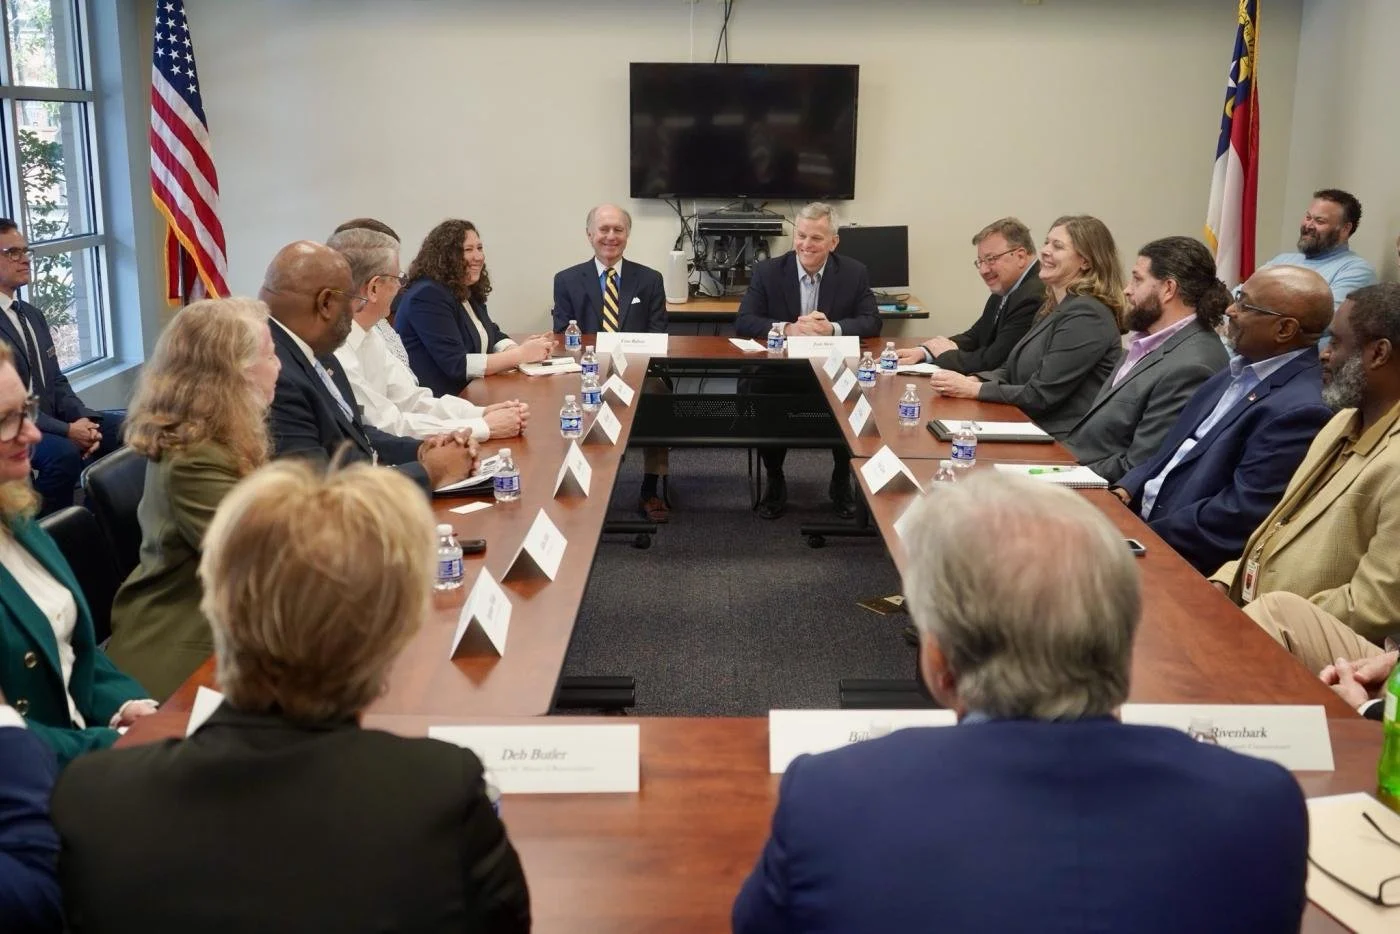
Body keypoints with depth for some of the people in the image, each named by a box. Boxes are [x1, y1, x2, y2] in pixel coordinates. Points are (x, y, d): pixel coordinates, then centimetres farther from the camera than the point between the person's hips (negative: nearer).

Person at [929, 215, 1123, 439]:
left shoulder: (1087, 315, -14)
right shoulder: (1052, 307, 16)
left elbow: (1041, 395, -17)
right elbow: (1013, 370, 16)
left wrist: (974, 390, -12)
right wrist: (972, 380, -3)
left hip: (1064, 444, -8)